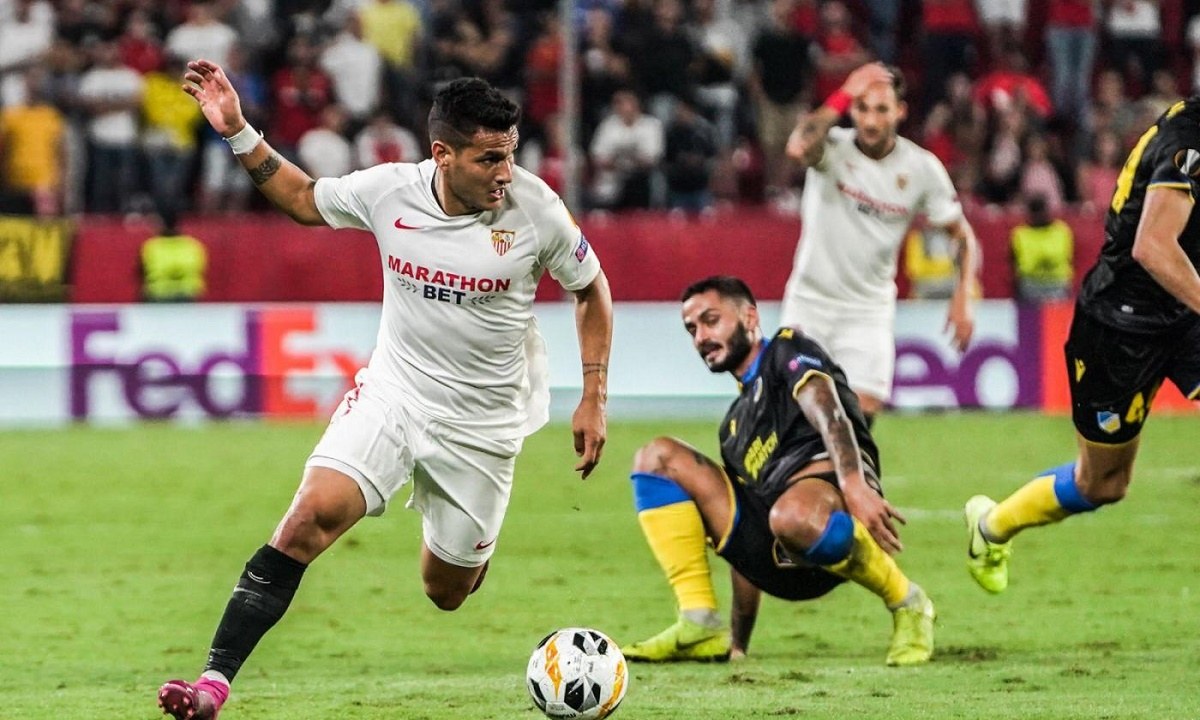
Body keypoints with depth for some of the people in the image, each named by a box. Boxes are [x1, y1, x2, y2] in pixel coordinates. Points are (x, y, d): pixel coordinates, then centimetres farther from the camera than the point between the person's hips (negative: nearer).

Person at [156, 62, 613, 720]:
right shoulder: (389, 191, -12)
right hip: (392, 393, 0)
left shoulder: (535, 210, -15)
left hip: (482, 426, 0)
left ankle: (476, 550, 49)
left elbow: (591, 289, 3)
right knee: (312, 514, -23)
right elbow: (303, 199, 9)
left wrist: (593, 399, 1)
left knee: (446, 592, 9)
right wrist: (237, 133, -4)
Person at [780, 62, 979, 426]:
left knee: (863, 415, -10)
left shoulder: (922, 168, -6)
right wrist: (844, 96, -32)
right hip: (811, 298, -1)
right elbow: (798, 149, -39)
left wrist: (963, 297, -9)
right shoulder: (833, 147, -13)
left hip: (869, 309, 1)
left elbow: (962, 234, 5)